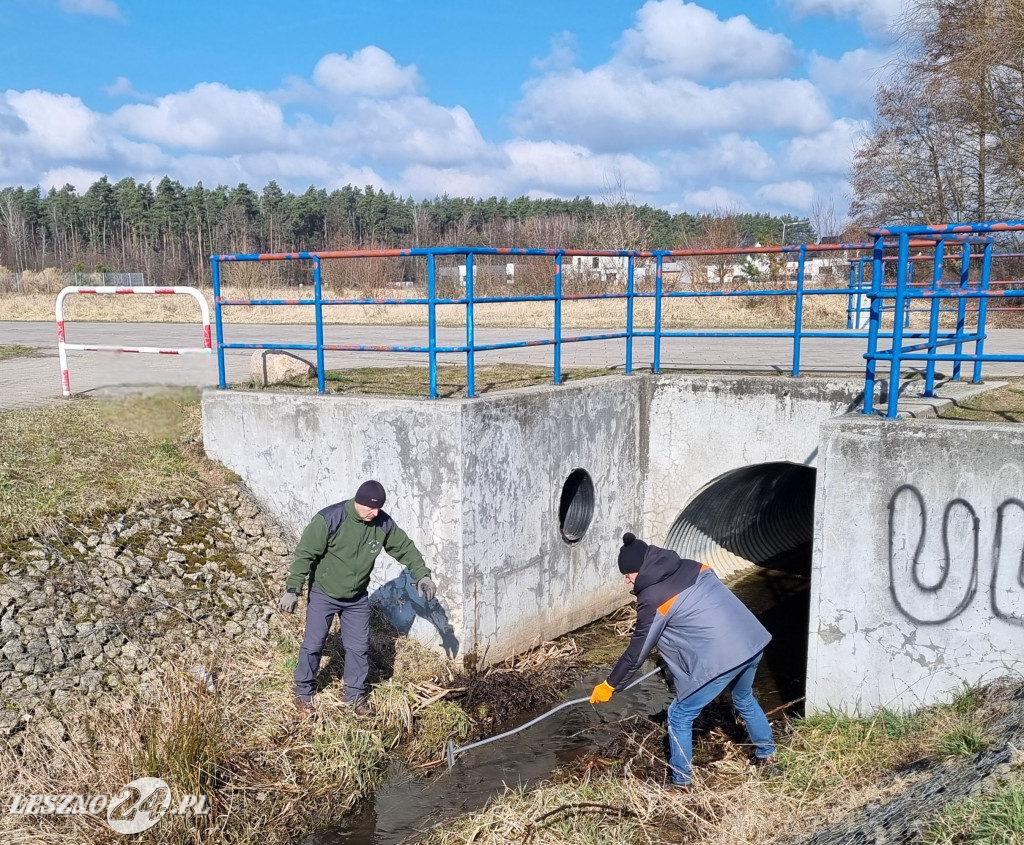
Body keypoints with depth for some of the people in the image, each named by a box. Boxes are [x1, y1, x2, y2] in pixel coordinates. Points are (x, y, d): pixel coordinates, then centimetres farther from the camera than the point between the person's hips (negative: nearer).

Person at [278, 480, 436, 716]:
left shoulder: (383, 524, -13)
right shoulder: (329, 519, -27)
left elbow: (405, 548, 0)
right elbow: (304, 554, -21)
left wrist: (422, 575, -10)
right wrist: (292, 590, -22)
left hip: (357, 599, 4)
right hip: (322, 595, -3)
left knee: (359, 647, 8)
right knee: (313, 645, 5)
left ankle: (356, 694, 27)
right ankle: (303, 691, 26)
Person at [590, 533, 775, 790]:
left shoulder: (653, 600, -9)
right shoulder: (692, 567, 10)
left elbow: (637, 652, -1)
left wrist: (609, 685, 11)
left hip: (721, 658, -8)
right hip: (753, 640, 8)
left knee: (680, 716, 11)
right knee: (744, 699, 35)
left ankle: (681, 782, 22)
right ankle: (767, 754, 53)